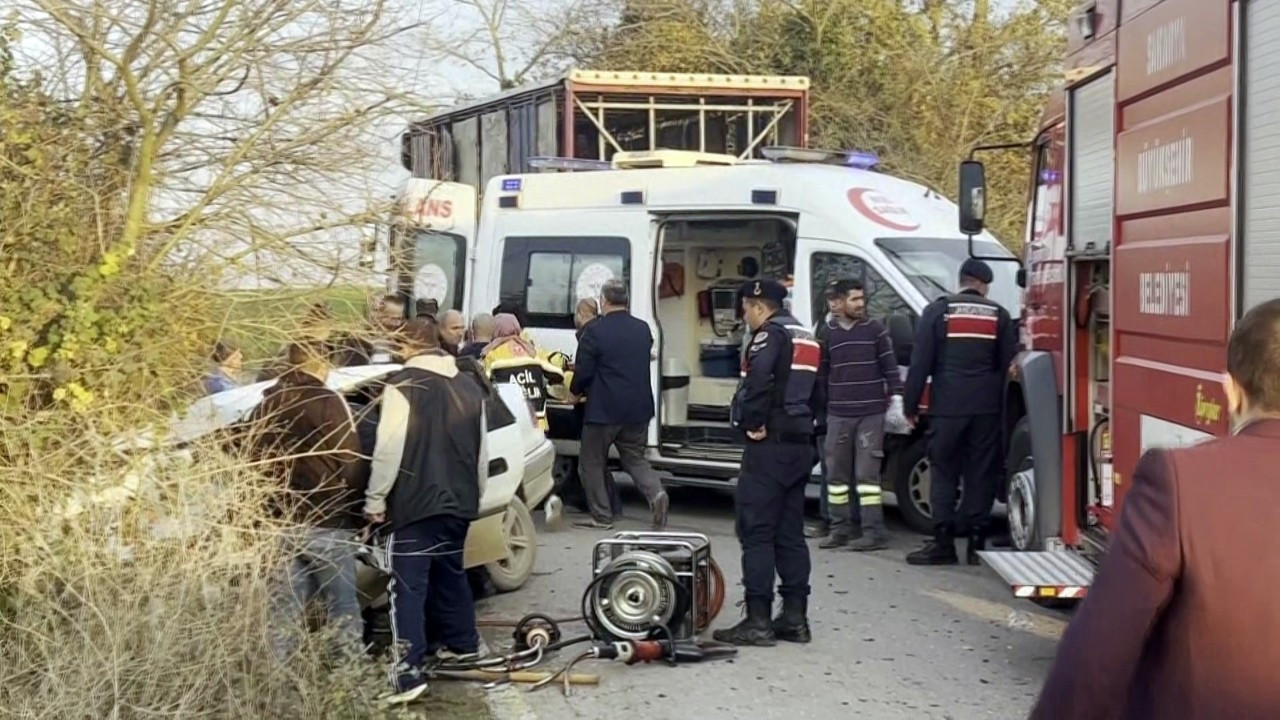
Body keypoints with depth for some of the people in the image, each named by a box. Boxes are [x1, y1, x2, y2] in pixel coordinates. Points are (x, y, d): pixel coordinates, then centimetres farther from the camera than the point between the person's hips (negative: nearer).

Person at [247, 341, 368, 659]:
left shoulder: (263, 409, 12)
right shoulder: (327, 402, -9)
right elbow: (351, 463, -10)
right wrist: (354, 511, 2)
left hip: (282, 523, 6)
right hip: (326, 522, -6)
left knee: (287, 607, 9)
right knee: (343, 607, 0)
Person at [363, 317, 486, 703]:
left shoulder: (403, 385, -10)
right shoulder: (469, 387, 12)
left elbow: (389, 449, -16)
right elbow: (480, 450, 19)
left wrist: (375, 499, -8)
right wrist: (475, 494, 28)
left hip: (416, 502, -7)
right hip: (458, 500, 7)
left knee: (408, 587, -7)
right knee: (451, 574, 24)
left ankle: (408, 673, -13)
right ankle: (462, 644, 34)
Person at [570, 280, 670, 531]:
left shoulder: (594, 331, -14)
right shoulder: (643, 329, 6)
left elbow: (583, 372, -12)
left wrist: (576, 391, 11)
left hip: (604, 410, -5)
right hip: (638, 409, 6)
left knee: (592, 463, 10)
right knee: (635, 458, 18)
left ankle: (602, 516, 11)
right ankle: (656, 493, -6)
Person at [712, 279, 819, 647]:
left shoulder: (771, 334, -10)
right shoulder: (806, 337, 20)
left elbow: (757, 380, -27)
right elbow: (816, 391, 25)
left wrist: (754, 423, -17)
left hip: (770, 446, -9)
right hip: (800, 444, 9)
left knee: (756, 533, -7)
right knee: (791, 534, 12)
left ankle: (758, 621, -8)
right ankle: (795, 618, 14)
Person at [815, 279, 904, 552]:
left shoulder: (875, 330, 3)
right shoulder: (828, 333, 7)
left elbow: (889, 365, 3)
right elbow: (821, 374, 12)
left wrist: (896, 397, -4)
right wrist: (819, 408, 11)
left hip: (871, 413, -3)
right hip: (838, 415, 3)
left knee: (867, 472, -5)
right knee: (837, 473, 7)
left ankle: (874, 532, -2)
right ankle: (841, 529, 16)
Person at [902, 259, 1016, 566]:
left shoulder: (938, 311, 1)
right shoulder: (998, 315, 7)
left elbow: (920, 362, -2)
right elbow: (1008, 364, 7)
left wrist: (911, 404, 4)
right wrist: (1004, 406, 14)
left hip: (947, 407, -2)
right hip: (987, 408, 2)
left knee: (944, 474, 4)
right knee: (981, 474, 6)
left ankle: (943, 543, 0)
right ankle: (976, 542, 7)